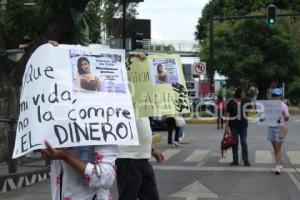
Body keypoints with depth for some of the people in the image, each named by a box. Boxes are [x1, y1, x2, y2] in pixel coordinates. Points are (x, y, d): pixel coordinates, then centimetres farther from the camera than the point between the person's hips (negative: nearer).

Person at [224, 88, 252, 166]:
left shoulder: (245, 101, 1)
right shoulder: (231, 103, -7)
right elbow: (227, 115, -6)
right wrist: (226, 126, -10)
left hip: (243, 125, 2)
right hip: (233, 126, -1)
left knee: (244, 143, 3)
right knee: (235, 143, 8)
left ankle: (246, 161, 8)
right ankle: (235, 160, 17)